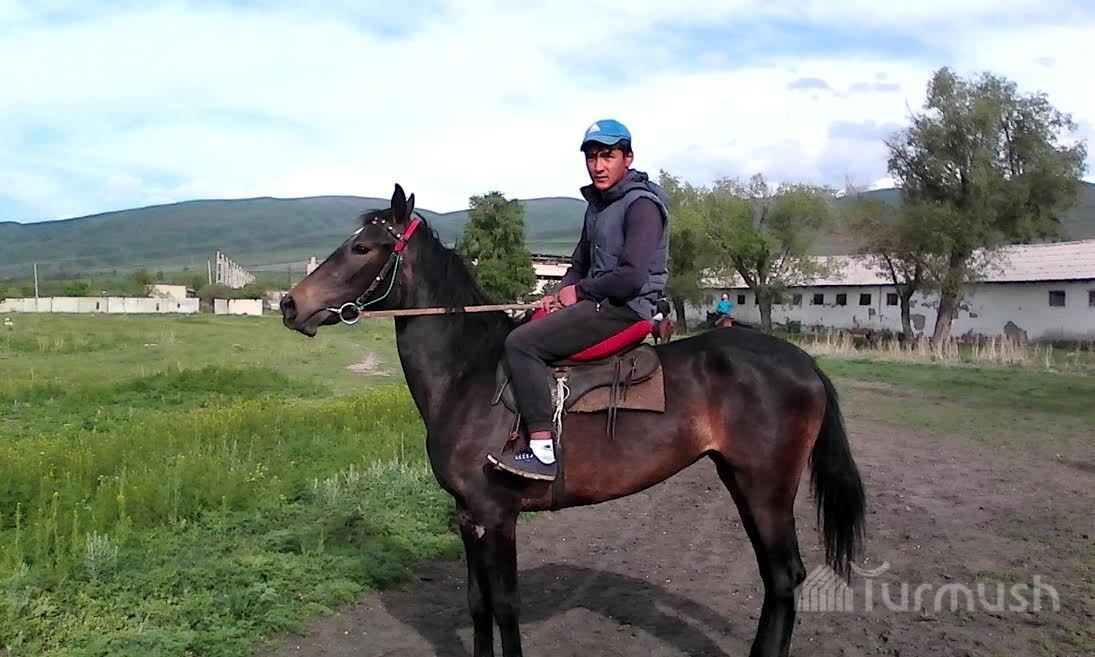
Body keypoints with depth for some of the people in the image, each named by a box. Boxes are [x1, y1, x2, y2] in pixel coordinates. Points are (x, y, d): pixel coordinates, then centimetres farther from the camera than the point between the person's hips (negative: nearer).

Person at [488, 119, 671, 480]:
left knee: (521, 342, -20)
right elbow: (580, 264, 23)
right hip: (597, 303, 10)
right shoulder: (597, 204, 16)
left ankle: (542, 452, -21)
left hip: (625, 310, -10)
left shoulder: (642, 204, -14)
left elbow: (630, 278, -24)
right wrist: (560, 294, 3)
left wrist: (579, 291, -11)